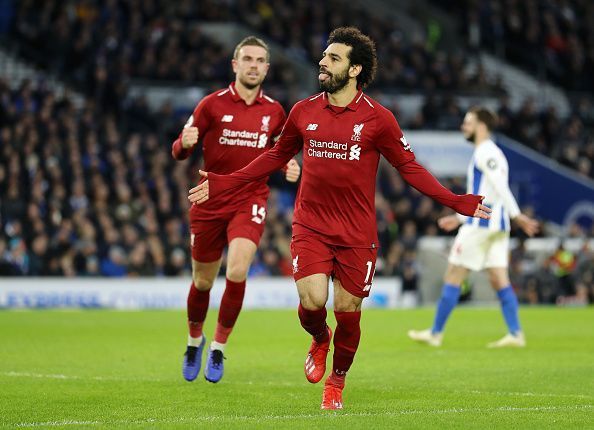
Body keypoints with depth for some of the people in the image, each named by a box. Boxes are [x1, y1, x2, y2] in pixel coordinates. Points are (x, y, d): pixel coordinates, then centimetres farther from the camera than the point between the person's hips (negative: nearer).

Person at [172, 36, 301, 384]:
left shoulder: (274, 111, 4)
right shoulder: (212, 104, -3)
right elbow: (179, 152, -2)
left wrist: (290, 169, -3)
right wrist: (185, 143, -26)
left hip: (250, 203, 0)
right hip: (210, 202, 0)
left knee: (237, 272, -21)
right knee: (203, 281, 9)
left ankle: (219, 346, -3)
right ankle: (195, 339, 37)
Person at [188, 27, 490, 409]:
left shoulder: (377, 118, -5)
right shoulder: (304, 112, 4)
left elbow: (408, 166, 2)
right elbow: (276, 156, 18)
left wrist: (456, 202, -7)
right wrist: (223, 184, 15)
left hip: (357, 233, -1)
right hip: (311, 225, 1)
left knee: (348, 312, 3)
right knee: (312, 300, -16)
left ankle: (337, 382, 29)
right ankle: (320, 340, 21)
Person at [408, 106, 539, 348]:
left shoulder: (485, 152, -9)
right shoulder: (491, 153, 22)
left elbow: (501, 187, -20)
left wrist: (516, 215, -28)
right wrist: (459, 218, 29)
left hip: (480, 224, -10)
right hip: (497, 223, 10)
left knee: (453, 277, -2)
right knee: (499, 280, 3)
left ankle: (435, 333, 2)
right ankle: (515, 334, -6)